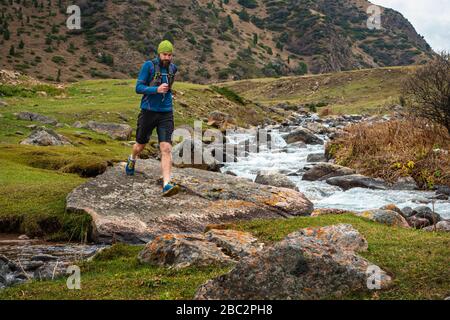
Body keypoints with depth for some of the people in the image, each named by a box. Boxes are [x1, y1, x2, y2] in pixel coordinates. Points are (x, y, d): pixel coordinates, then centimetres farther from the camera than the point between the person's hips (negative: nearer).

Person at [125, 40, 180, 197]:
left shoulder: (173, 68, 4)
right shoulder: (148, 65, -10)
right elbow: (138, 88, -13)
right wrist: (156, 89, -25)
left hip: (166, 114, 2)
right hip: (148, 112, -2)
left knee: (166, 148, -15)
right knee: (141, 145, 18)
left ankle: (167, 185, -23)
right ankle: (132, 160, 55)